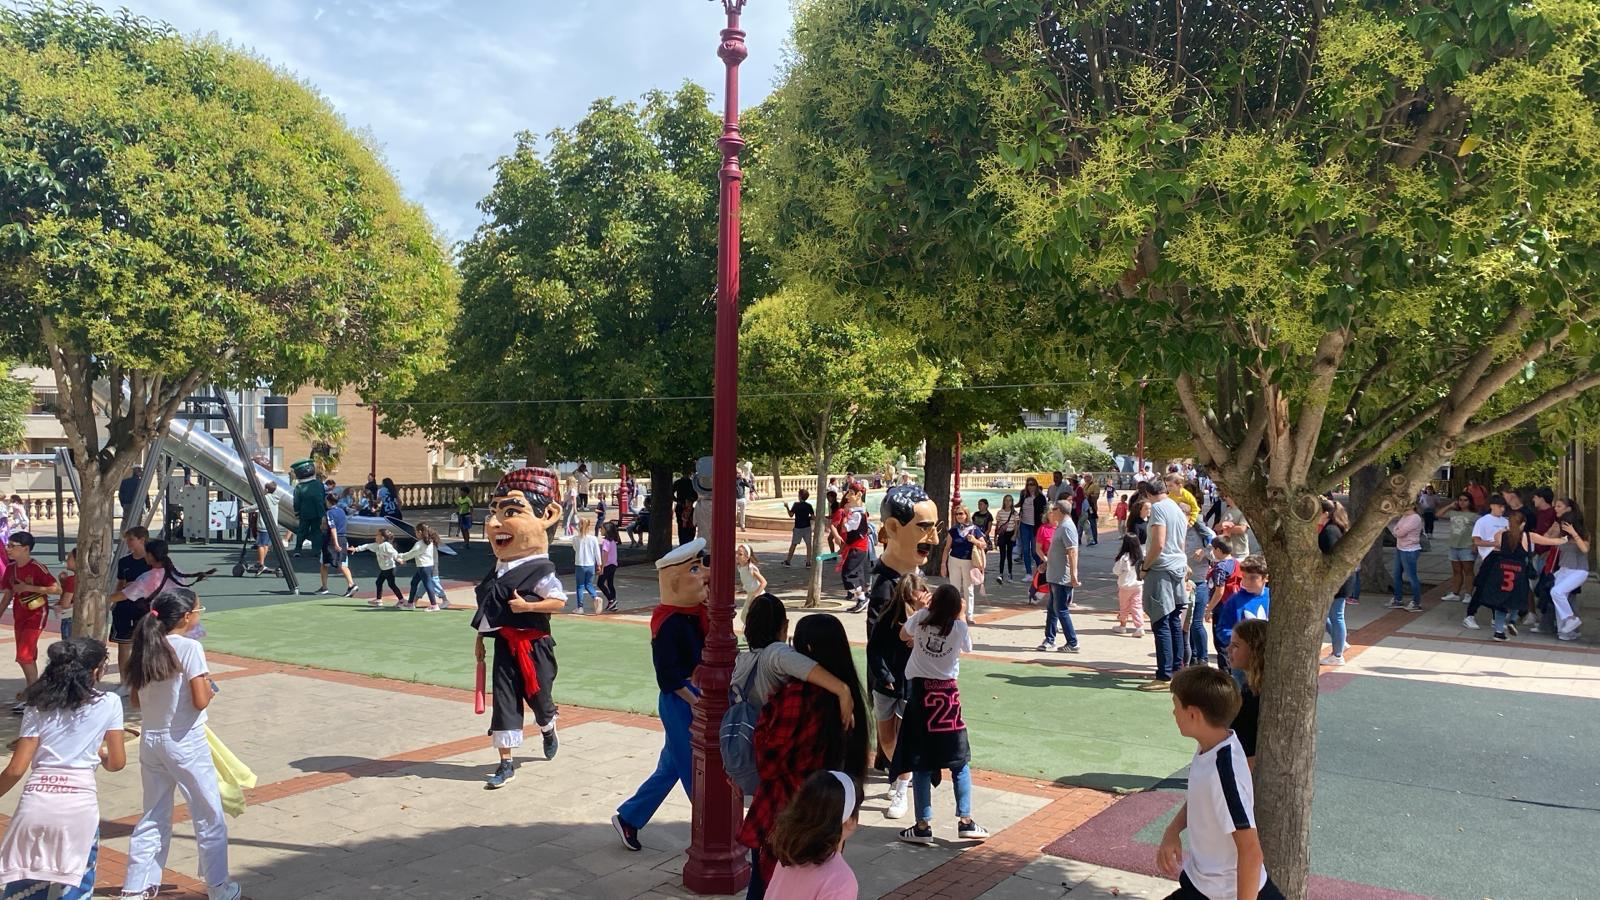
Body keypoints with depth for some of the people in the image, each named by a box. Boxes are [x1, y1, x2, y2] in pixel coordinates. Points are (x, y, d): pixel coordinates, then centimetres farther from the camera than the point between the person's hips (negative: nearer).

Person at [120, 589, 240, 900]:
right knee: (210, 817, 9)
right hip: (185, 744, -6)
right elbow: (200, 700, -20)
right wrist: (208, 684, -1)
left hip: (150, 742, 6)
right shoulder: (189, 647, -17)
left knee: (154, 817, 19)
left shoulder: (147, 647, 3)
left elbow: (137, 699, 10)